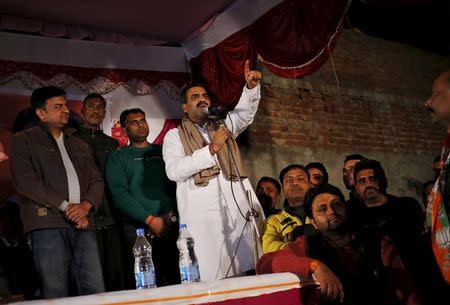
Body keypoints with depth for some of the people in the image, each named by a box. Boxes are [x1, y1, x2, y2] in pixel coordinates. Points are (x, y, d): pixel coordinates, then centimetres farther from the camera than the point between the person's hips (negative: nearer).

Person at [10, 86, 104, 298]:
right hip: (47, 223, -4)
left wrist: (85, 206, -5)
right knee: (54, 292, -6)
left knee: (95, 290, -3)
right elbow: (25, 181, -6)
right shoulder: (23, 141, 8)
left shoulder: (80, 145, 24)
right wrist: (65, 206, -10)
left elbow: (96, 180, 17)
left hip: (82, 223, 4)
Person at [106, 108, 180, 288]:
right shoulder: (118, 157, 9)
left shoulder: (162, 151, 17)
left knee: (173, 279, -2)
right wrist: (150, 219, -12)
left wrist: (171, 214, -6)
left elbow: (177, 183, 10)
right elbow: (119, 193, -3)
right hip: (136, 228, -2)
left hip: (169, 225, 2)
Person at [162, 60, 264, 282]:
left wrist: (251, 87, -10)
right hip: (204, 216, -3)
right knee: (211, 279, -8)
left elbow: (245, 113, 8)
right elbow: (174, 171, -4)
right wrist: (212, 149, -8)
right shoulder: (174, 136, 13)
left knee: (250, 270, -3)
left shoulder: (223, 125, 26)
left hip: (240, 209, 4)